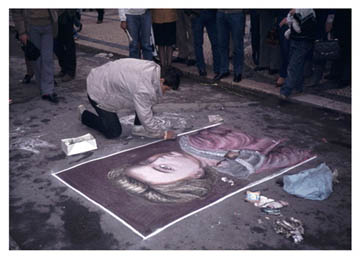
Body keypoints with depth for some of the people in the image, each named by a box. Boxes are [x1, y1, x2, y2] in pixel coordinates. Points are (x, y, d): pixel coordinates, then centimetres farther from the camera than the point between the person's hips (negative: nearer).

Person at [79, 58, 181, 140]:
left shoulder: (154, 67, -10)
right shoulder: (143, 89, -37)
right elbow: (146, 117, -28)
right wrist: (163, 134, -16)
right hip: (99, 92, -9)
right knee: (113, 132, -1)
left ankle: (138, 127, 8)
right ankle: (84, 115, 18)